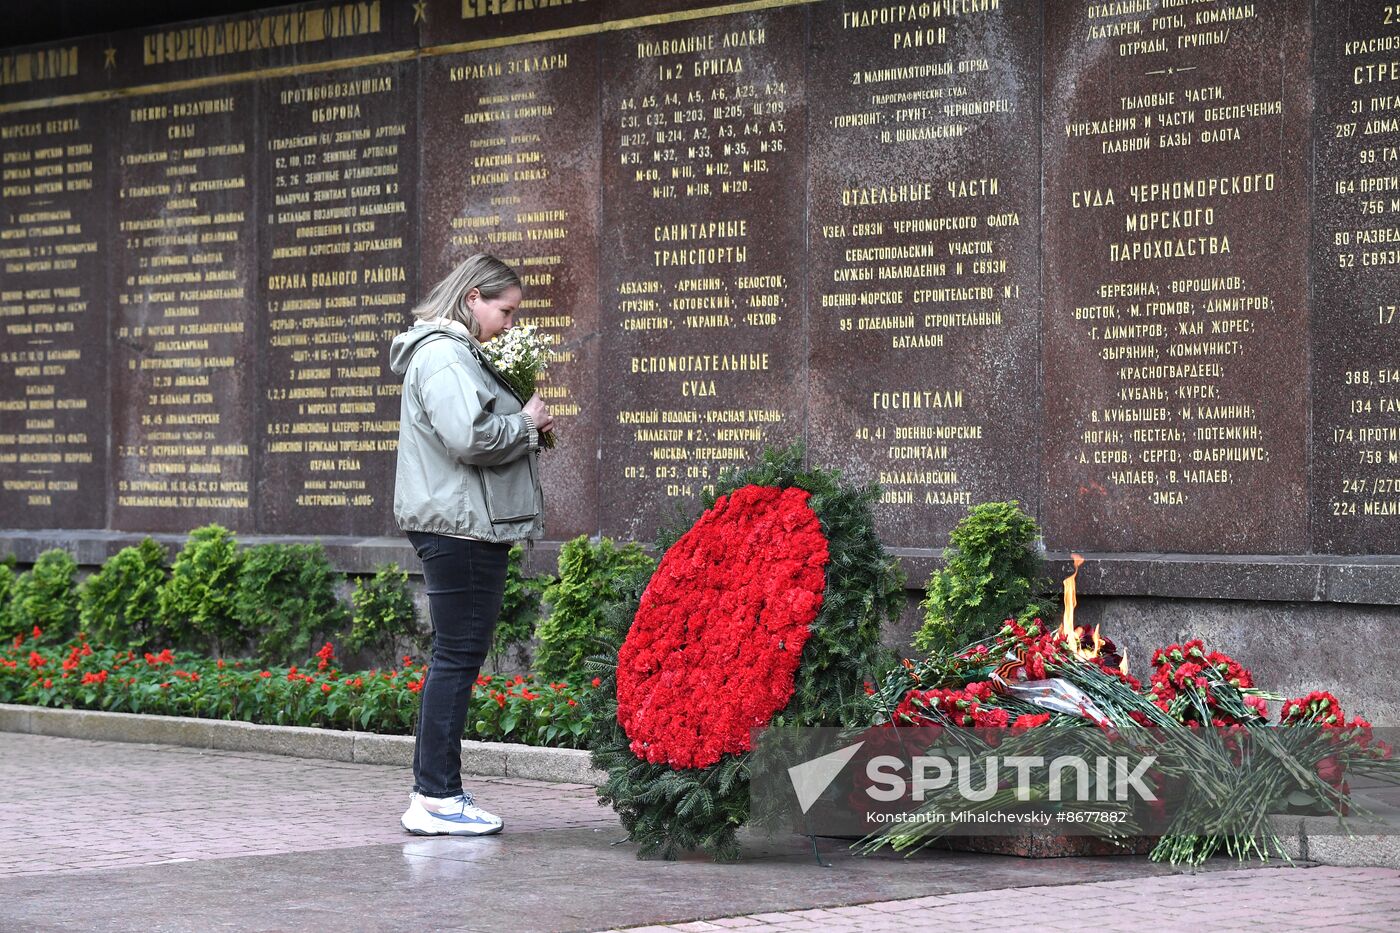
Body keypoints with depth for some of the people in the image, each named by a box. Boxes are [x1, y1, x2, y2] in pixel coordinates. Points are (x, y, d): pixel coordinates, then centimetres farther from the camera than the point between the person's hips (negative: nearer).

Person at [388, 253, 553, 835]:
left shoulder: (461, 353, 21)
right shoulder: (442, 355, -13)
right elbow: (469, 438, -25)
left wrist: (524, 426, 11)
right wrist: (526, 423, -9)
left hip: (470, 527, 11)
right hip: (458, 526, -11)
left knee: (458, 656, 12)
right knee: (458, 656, -8)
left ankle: (432, 793, 17)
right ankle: (436, 799, -6)